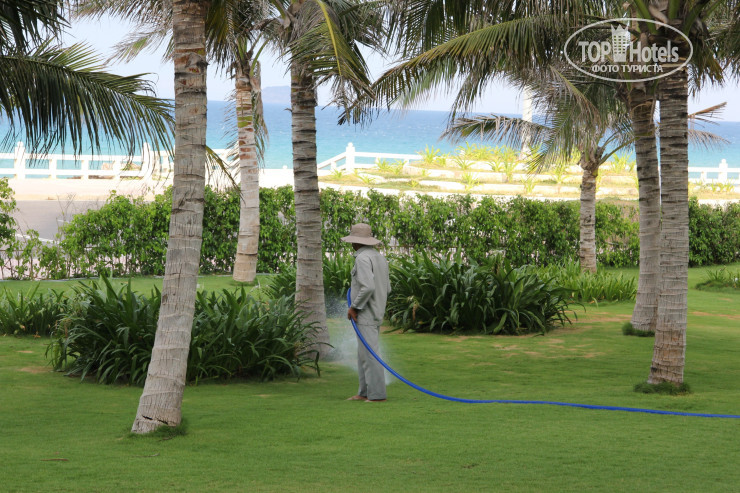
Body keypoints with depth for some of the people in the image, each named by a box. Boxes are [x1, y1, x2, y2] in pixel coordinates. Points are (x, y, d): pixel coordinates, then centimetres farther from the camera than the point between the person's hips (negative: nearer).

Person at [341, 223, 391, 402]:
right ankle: (364, 393, 17)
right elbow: (387, 288, 17)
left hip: (365, 315, -10)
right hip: (377, 313, 10)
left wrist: (354, 307, -16)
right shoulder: (380, 257, 13)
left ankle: (377, 394, -7)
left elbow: (368, 287, -27)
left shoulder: (362, 259, -16)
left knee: (369, 354, -7)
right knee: (363, 354, 14)